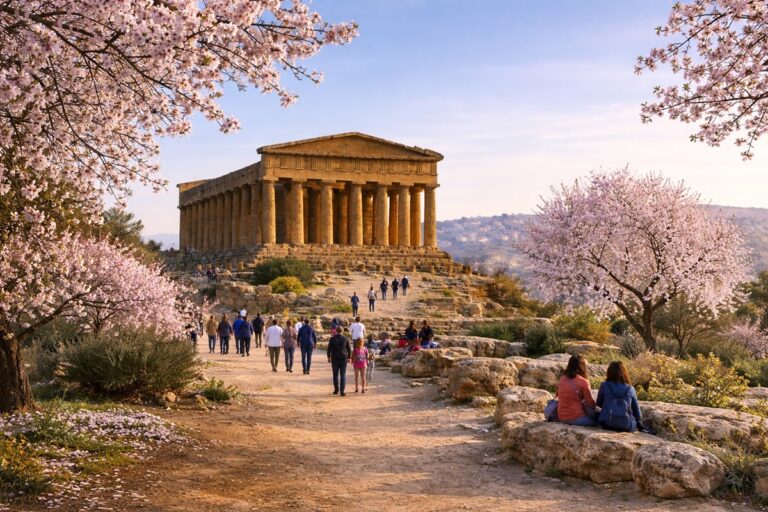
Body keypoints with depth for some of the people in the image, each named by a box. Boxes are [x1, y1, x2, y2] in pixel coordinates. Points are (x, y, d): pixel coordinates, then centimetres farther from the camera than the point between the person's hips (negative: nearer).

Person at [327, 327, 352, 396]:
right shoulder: (346, 339, -3)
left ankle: (336, 389, 20)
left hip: (334, 359, 0)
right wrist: (349, 357, 11)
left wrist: (329, 357, 9)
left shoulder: (332, 338, -3)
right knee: (343, 375, 1)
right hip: (343, 358, 0)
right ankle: (342, 391, -4)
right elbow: (349, 349, 0)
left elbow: (329, 349, -2)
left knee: (335, 374, 13)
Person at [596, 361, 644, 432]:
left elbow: (599, 404, 15)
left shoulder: (604, 386, 3)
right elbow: (636, 409, 12)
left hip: (607, 424, -1)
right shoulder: (630, 389, 5)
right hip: (626, 426, 1)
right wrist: (640, 425, 24)